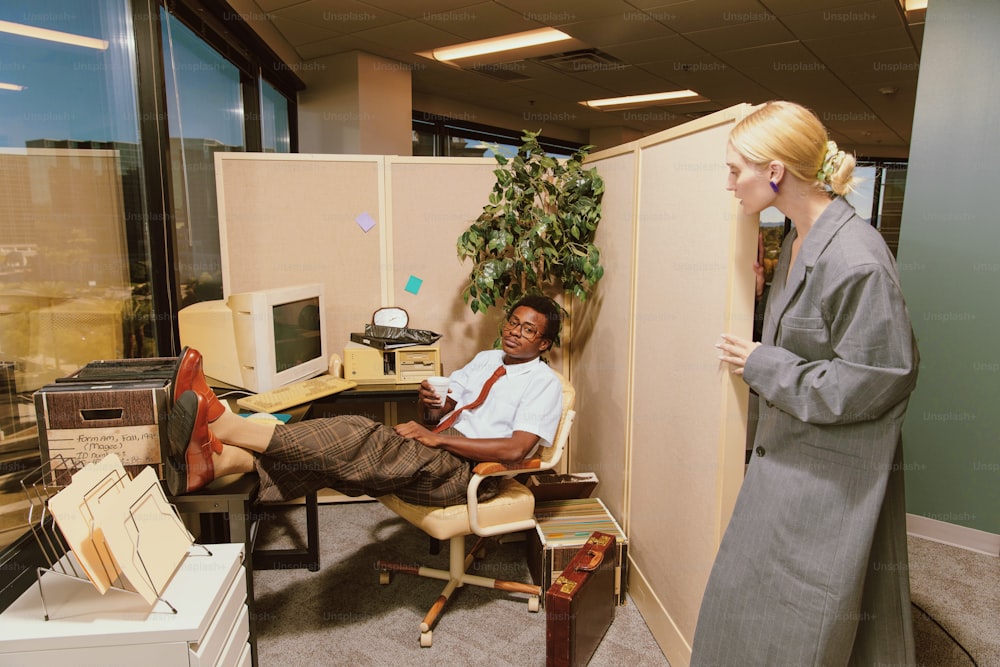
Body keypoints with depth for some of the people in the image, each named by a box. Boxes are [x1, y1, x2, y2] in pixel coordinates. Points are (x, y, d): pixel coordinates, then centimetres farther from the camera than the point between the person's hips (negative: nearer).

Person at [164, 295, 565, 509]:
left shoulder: (544, 383, 0)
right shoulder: (486, 359, 24)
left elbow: (515, 449, -16)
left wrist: (438, 438, -16)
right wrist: (429, 400, -4)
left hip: (465, 469, -7)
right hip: (434, 456, 7)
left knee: (358, 439, -28)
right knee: (340, 449, -19)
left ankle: (216, 420, -33)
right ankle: (211, 461, -33)